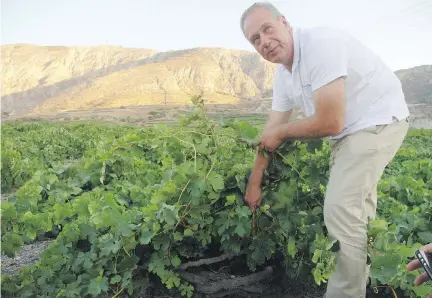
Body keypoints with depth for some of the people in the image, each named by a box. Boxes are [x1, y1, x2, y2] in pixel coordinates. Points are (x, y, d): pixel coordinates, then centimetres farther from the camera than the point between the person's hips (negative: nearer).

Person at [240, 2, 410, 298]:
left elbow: (330, 123, -30)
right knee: (355, 205, 20)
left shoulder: (319, 44, -27)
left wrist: (281, 133, -13)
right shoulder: (283, 73, 2)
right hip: (348, 129, 9)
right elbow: (271, 132, 7)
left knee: (341, 209, -14)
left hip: (378, 120, -9)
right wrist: (254, 182, 10)